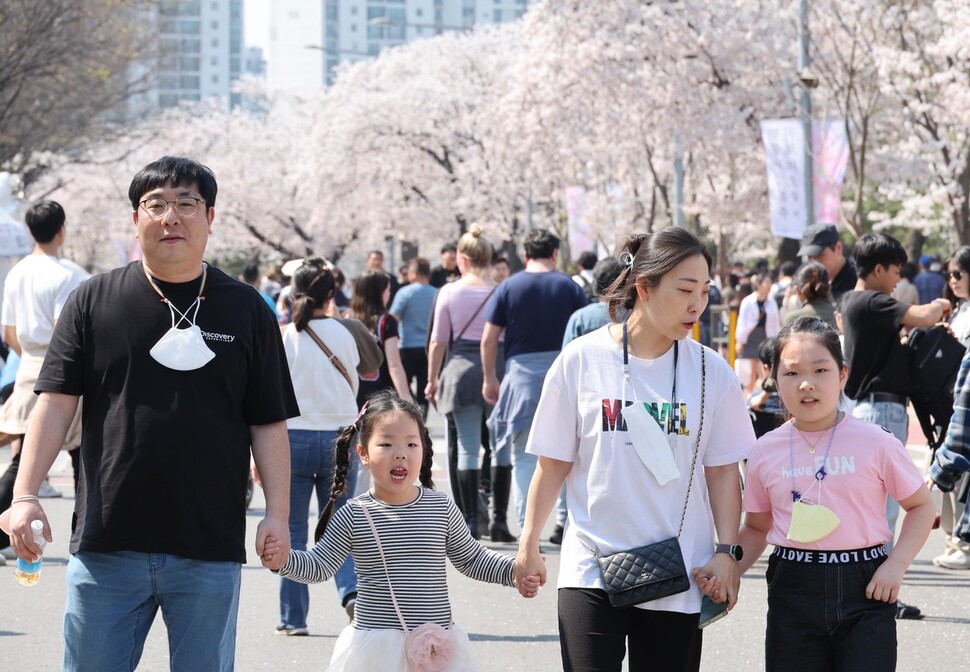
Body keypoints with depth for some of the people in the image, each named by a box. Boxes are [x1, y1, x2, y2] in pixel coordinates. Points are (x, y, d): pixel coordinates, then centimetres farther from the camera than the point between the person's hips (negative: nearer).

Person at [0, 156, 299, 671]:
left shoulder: (244, 310, 8)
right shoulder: (94, 301, 6)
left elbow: (268, 424, 7)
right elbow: (56, 401, 1)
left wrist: (277, 514, -3)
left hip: (209, 551, 0)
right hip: (107, 545, 0)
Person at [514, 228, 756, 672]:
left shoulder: (711, 372, 2)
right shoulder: (582, 360, -2)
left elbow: (723, 471, 6)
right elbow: (554, 463, 4)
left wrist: (726, 552, -1)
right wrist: (529, 545, 4)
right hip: (591, 570, -2)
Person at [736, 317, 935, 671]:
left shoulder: (875, 443, -4)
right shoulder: (765, 452, 3)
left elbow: (921, 505, 5)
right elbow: (756, 528, 14)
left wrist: (896, 565, -8)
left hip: (863, 589, -2)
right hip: (793, 593, 2)